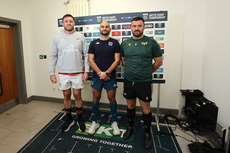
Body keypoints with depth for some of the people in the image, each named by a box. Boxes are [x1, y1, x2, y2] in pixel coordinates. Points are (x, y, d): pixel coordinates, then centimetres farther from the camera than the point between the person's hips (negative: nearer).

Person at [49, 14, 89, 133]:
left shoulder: (80, 37, 2)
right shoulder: (57, 38, 5)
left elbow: (86, 55, 0)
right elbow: (53, 56, 6)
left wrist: (86, 71, -6)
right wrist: (52, 73, 2)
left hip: (78, 73, -1)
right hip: (63, 73, 2)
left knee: (77, 96, 6)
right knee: (66, 96, 11)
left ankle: (80, 119, 25)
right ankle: (69, 119, 30)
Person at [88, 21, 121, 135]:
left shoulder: (115, 42, 2)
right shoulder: (94, 43, 7)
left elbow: (117, 60, -5)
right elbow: (90, 60, 1)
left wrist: (106, 73, -14)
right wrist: (100, 73, -11)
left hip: (110, 76, -1)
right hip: (96, 76, 2)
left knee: (111, 98, 8)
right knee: (96, 98, 10)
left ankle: (114, 122, 25)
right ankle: (95, 122, 27)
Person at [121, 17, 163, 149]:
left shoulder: (151, 42, -5)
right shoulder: (125, 43, 5)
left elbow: (159, 61, 0)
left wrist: (146, 72, 6)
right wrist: (131, 71, 10)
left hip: (144, 82, -3)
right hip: (128, 81, 3)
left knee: (146, 109, 6)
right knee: (130, 106, 17)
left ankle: (147, 133, 28)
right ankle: (130, 127, 38)